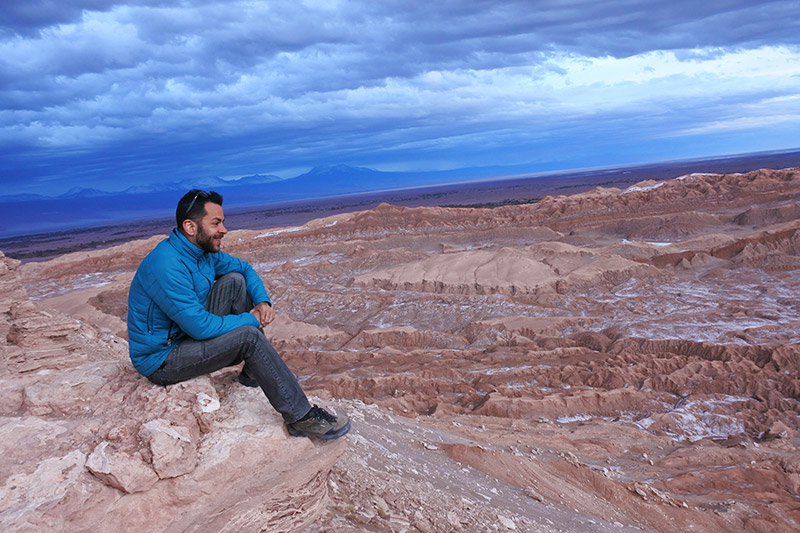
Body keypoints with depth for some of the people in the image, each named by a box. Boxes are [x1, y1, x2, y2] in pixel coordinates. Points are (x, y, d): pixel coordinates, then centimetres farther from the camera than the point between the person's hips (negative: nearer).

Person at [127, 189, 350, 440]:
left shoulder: (204, 251, -1)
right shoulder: (166, 265, -29)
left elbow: (244, 267, 14)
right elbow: (200, 326, -31)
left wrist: (262, 301, -5)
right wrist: (251, 319, -17)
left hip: (189, 333, 9)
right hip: (161, 360, -9)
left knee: (234, 281, -2)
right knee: (248, 335, -26)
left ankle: (254, 371, 3)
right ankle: (301, 418, -18)